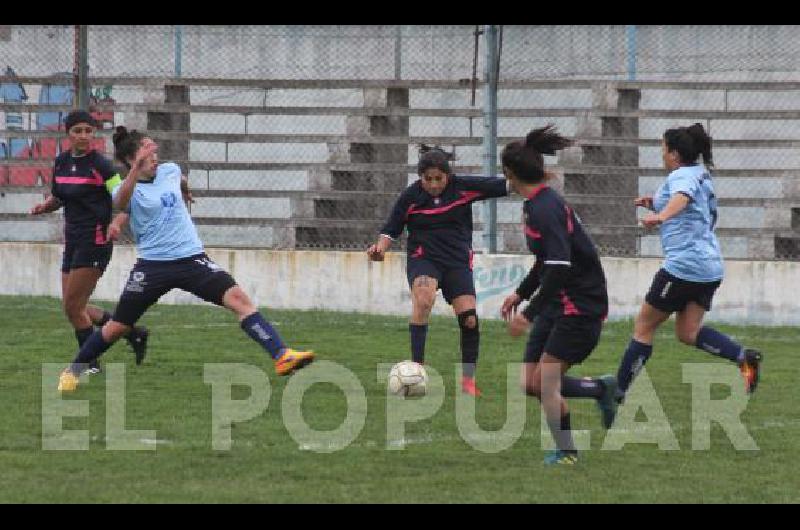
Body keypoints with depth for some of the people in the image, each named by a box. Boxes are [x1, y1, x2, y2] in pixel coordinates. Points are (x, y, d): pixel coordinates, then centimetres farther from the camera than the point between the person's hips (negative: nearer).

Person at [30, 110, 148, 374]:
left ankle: (89, 362, 7)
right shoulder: (61, 163, 8)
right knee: (75, 308, 10)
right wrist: (44, 206, 0)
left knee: (73, 306, -8)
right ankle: (133, 333, 23)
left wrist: (117, 222, -33)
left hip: (95, 240, -8)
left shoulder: (100, 165, -12)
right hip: (73, 240, 8)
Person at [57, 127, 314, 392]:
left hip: (192, 258, 3)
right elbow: (121, 203, -35)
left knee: (238, 299, -19)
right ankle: (72, 371, 27)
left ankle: (282, 356, -26)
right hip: (153, 265, -3)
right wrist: (136, 169, -49)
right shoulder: (125, 189, -8)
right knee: (117, 327, 4)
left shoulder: (169, 171, 6)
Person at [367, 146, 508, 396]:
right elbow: (391, 231, 2)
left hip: (458, 260, 2)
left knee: (469, 318, -9)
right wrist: (380, 247, -19)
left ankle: (468, 379, 11)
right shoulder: (410, 197, -5)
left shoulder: (464, 188, -5)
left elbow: (502, 186, -5)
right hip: (423, 259, -2)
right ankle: (417, 368, -31)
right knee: (423, 299, -32)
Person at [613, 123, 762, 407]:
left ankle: (618, 392, 8)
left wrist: (661, 215, -54)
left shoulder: (681, 176, -10)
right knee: (688, 332, 7)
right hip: (710, 266, 9)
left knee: (644, 325, 3)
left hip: (683, 264, -9)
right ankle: (744, 356, -12)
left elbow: (682, 197, -35)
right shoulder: (701, 175, 19)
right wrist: (656, 204, 22)